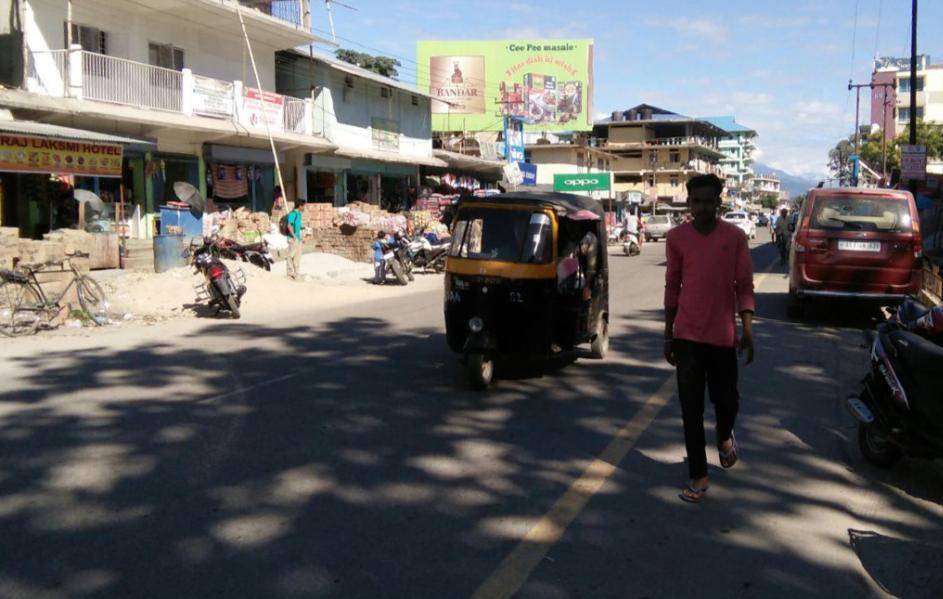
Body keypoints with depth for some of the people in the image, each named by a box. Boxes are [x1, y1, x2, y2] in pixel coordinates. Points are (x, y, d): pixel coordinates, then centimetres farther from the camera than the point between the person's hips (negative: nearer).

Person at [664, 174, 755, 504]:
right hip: (687, 335, 1)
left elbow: (744, 287, 0)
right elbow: (672, 286, 7)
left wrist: (748, 331, -8)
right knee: (691, 409, 3)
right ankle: (698, 475, 13)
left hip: (723, 334, 0)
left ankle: (725, 436, 45)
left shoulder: (735, 237, -2)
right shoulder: (676, 237, 1)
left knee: (726, 399, 10)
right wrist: (668, 334, 7)